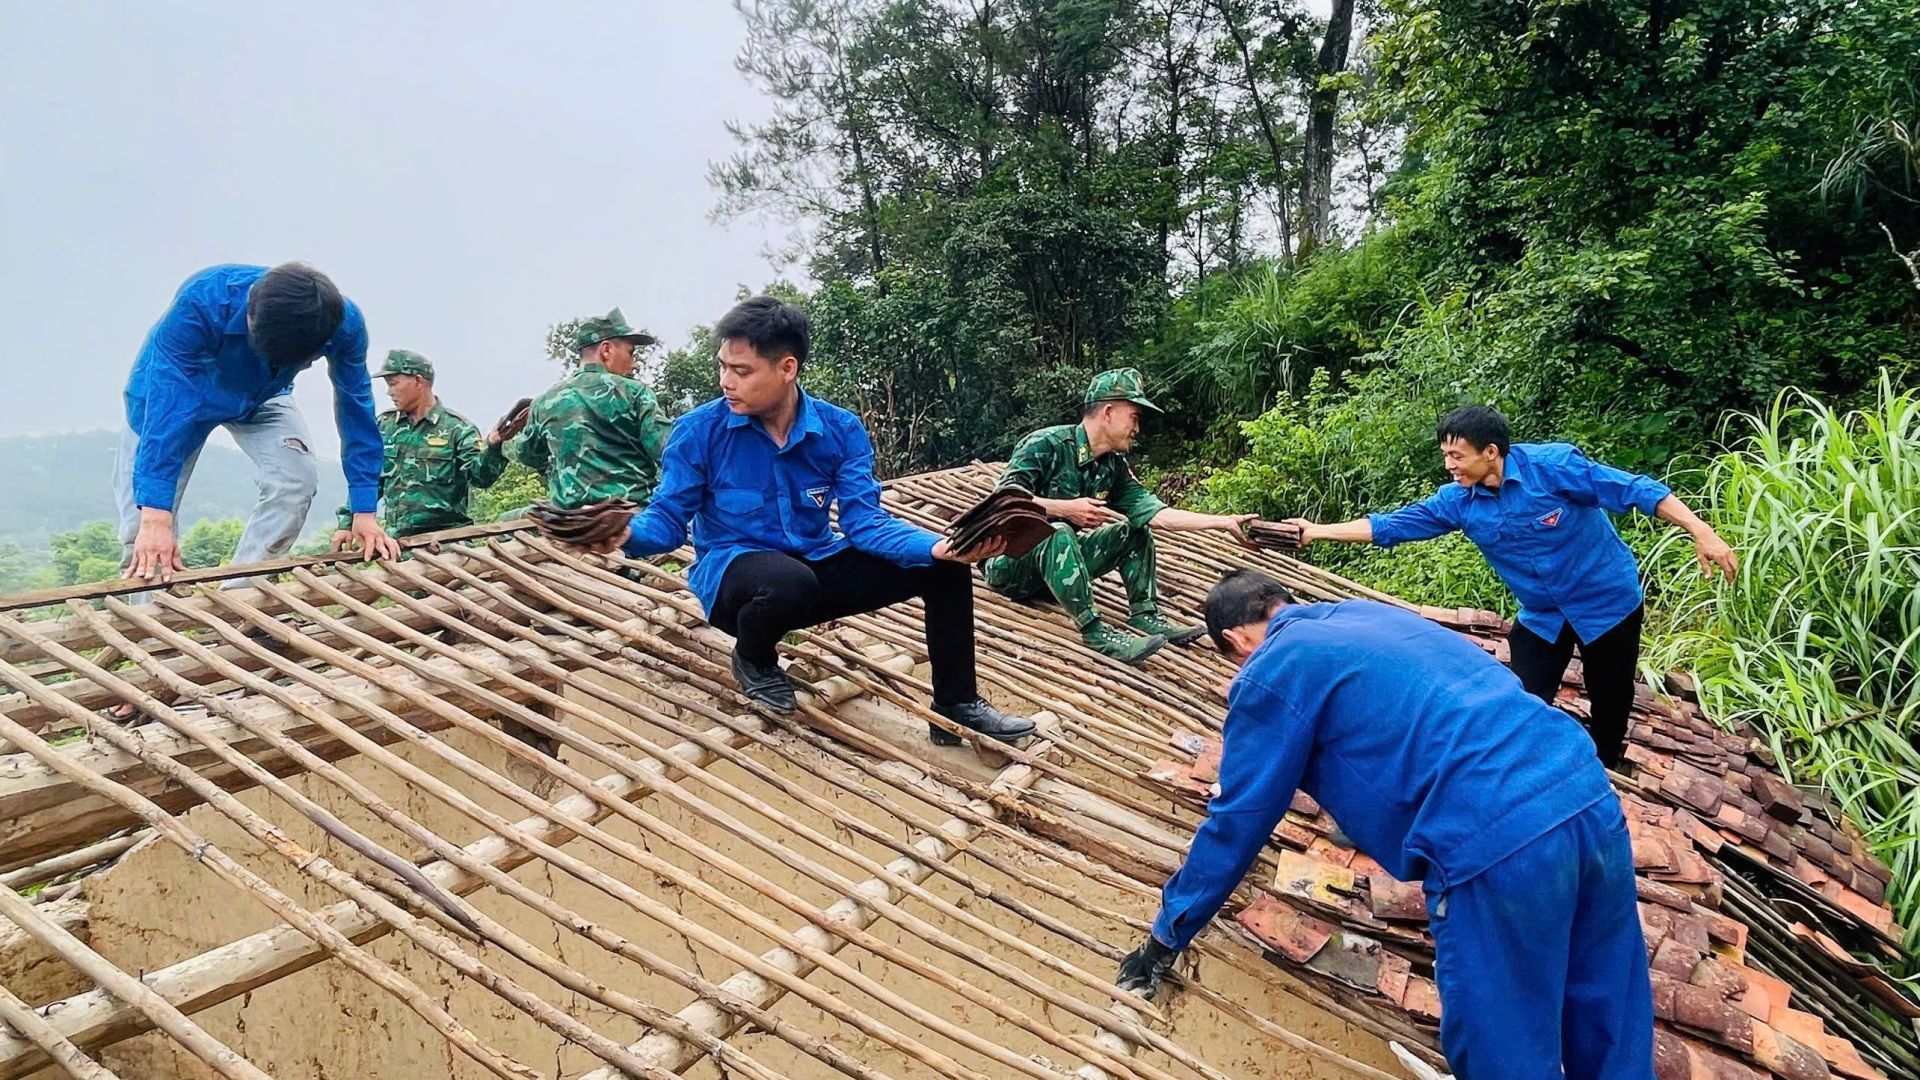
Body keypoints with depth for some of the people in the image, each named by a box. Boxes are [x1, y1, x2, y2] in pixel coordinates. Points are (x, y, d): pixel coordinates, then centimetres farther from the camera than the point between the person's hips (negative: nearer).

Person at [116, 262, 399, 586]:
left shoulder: (343, 322, -34)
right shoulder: (200, 303, -42)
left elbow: (356, 409, -23)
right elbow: (167, 408, -45)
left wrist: (364, 511, -25)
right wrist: (154, 519, -51)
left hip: (261, 398, 2)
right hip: (175, 388, -2)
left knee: (297, 479, -22)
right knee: (143, 517, -9)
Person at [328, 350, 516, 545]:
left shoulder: (457, 428, -2)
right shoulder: (385, 425, 13)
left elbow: (480, 476, -14)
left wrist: (492, 446, -34)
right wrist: (347, 524, 14)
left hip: (445, 538, -4)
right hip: (397, 539, 4)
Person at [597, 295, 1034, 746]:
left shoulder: (841, 430, -5)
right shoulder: (699, 431, -11)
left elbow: (865, 521, -11)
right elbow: (667, 520, -11)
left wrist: (938, 547, -30)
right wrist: (626, 533, -36)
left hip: (819, 565, 4)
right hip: (732, 571, -3)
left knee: (944, 568, -11)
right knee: (789, 583, -41)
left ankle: (957, 707, 4)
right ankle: (753, 657, -4)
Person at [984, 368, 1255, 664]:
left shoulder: (1114, 467, 3)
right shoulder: (1046, 445, -18)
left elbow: (1159, 514, -4)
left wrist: (1224, 522, -9)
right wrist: (1066, 509, -30)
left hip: (1055, 564, 7)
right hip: (1008, 562, -7)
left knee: (1134, 528, 0)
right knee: (1057, 532, -36)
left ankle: (1145, 614, -5)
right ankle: (1093, 629, -32)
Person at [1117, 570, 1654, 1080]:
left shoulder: (1270, 674, 4)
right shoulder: (1369, 613, 26)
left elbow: (1237, 822, 9)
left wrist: (1167, 935, 22)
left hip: (1500, 846, -8)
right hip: (1591, 796, 8)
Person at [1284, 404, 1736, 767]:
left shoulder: (1553, 464, -26)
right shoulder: (1457, 501, -12)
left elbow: (1637, 490, -24)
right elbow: (1390, 525, -10)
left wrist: (1701, 532, -30)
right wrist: (1318, 531, -16)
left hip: (1610, 602, -3)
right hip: (1542, 617, 3)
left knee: (1610, 706, 12)